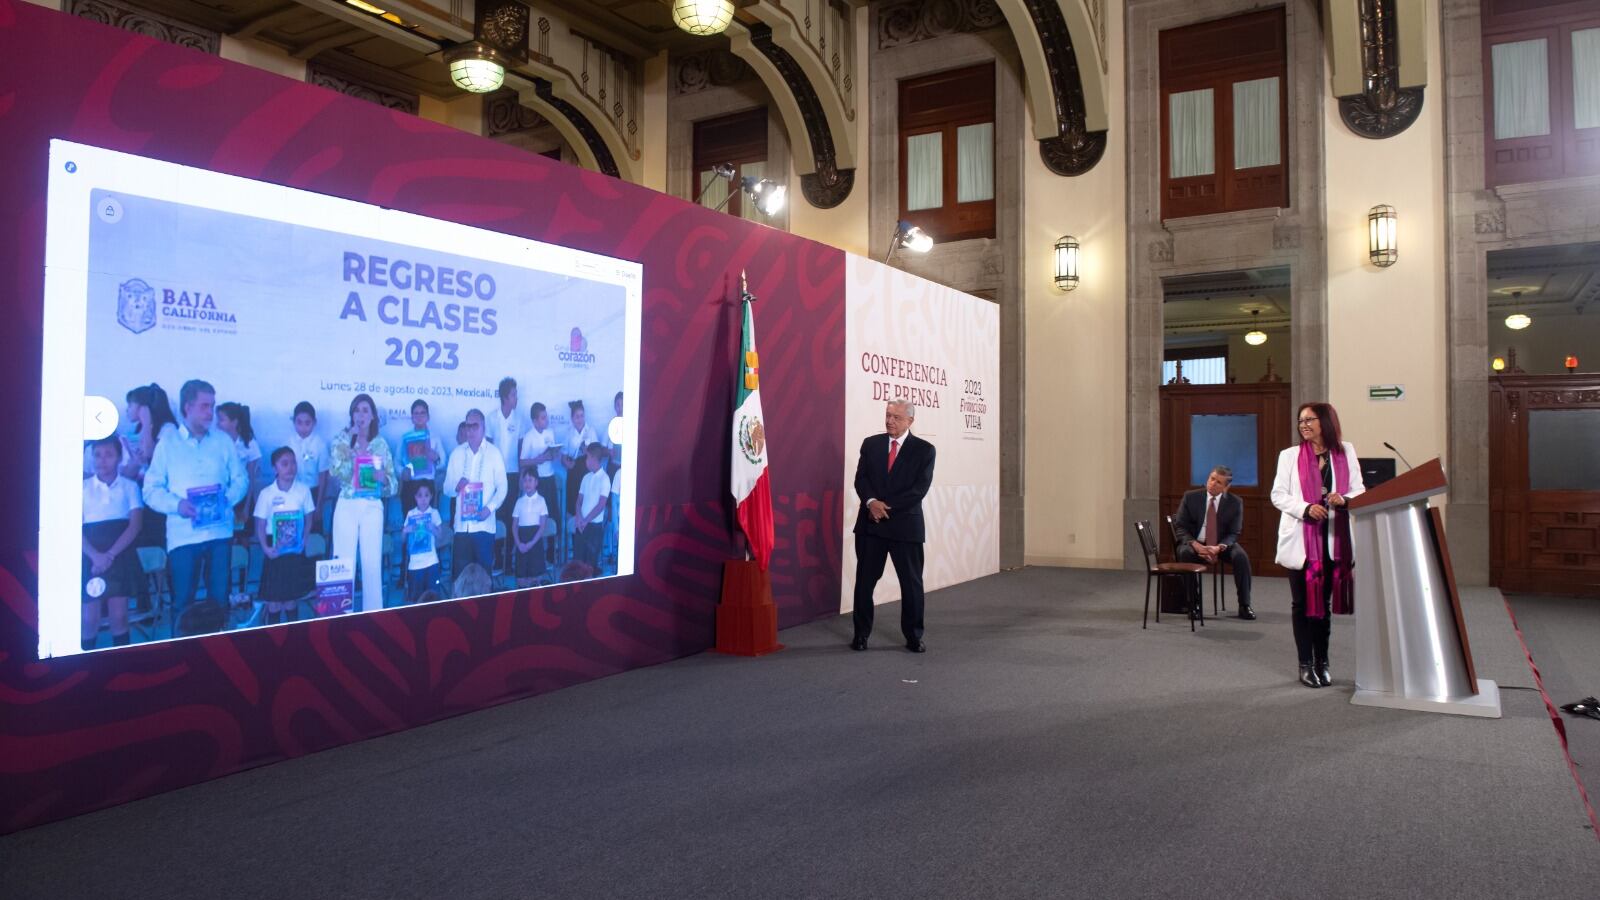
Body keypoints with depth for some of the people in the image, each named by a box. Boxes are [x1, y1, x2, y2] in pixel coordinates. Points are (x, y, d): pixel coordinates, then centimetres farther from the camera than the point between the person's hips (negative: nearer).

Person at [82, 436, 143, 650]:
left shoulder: (129, 486, 5)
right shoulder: (83, 487, 6)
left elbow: (135, 525, -3)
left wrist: (110, 555, -14)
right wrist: (95, 555, -15)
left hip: (121, 557, 0)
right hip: (90, 558, 0)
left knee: (118, 616, -1)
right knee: (89, 618, -1)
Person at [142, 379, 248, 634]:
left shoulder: (223, 441, 8)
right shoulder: (167, 445, 4)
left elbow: (241, 479, 9)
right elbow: (151, 489, 1)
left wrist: (227, 498, -11)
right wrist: (177, 504, -17)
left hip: (220, 531, 2)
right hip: (183, 534, -1)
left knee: (219, 598, 8)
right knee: (183, 600, 2)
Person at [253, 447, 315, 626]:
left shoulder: (303, 490, -5)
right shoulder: (266, 494, -9)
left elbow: (308, 519, 2)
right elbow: (260, 525, -5)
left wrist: (303, 540, -9)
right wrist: (265, 548, -15)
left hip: (296, 549, 1)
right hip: (275, 548, -1)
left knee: (293, 593, 12)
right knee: (274, 594, 4)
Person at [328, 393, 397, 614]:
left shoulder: (381, 443, 6)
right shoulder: (342, 440, 3)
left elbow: (393, 482, 7)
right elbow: (337, 474, -10)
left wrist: (383, 478, -15)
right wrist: (352, 445, -15)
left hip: (372, 507, 1)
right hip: (346, 506, -1)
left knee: (373, 562, 1)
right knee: (344, 562, -1)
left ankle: (373, 613, 10)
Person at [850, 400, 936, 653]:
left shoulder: (924, 449, -1)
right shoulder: (870, 444, 7)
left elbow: (920, 488, -10)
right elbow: (861, 478, 0)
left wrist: (888, 507, -15)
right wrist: (872, 502, -19)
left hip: (906, 524, -2)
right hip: (871, 523, 2)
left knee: (911, 582, 5)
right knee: (864, 580, 6)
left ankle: (914, 637, 18)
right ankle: (861, 634, 17)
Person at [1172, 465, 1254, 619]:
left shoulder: (1235, 503, -5)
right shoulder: (1190, 497, -6)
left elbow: (1234, 533, -5)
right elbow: (1180, 526, -6)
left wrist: (1218, 548, -27)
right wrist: (1196, 545, -24)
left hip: (1222, 545, 1)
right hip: (1195, 544, -1)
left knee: (1241, 556, -29)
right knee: (1184, 553, -34)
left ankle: (1244, 606, -17)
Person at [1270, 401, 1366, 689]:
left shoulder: (1346, 452, 8)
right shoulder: (1290, 455, 3)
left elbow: (1359, 490, 8)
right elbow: (1278, 495, -1)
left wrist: (1344, 500, -15)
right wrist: (1305, 508, -18)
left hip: (1333, 538, 2)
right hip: (1299, 539, -1)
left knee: (1324, 603, 9)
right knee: (1302, 603, 3)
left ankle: (1322, 663, 20)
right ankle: (1306, 665, 11)